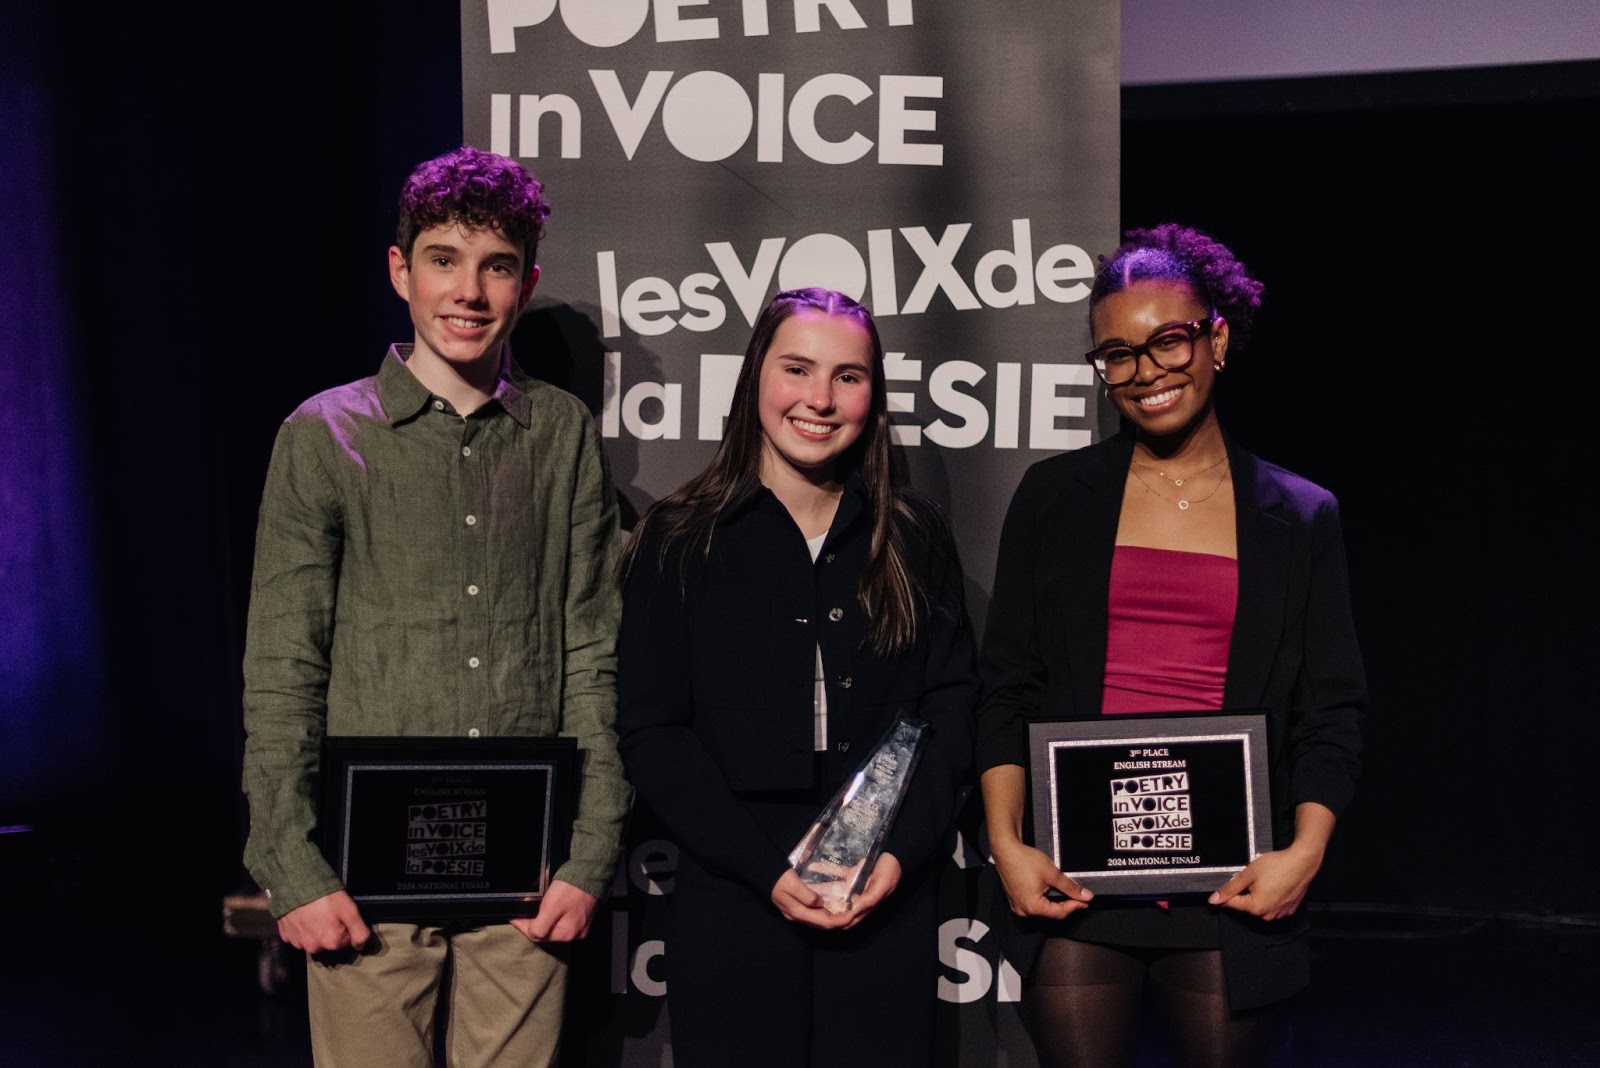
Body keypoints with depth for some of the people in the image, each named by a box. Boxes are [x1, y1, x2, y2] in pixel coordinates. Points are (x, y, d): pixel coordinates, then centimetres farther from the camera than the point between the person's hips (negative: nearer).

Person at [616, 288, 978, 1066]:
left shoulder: (913, 539, 8)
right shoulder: (679, 543, 1)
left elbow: (952, 704, 5)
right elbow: (652, 733, -3)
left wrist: (901, 854, -9)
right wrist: (768, 871, -12)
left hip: (886, 906, 2)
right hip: (729, 906, -1)